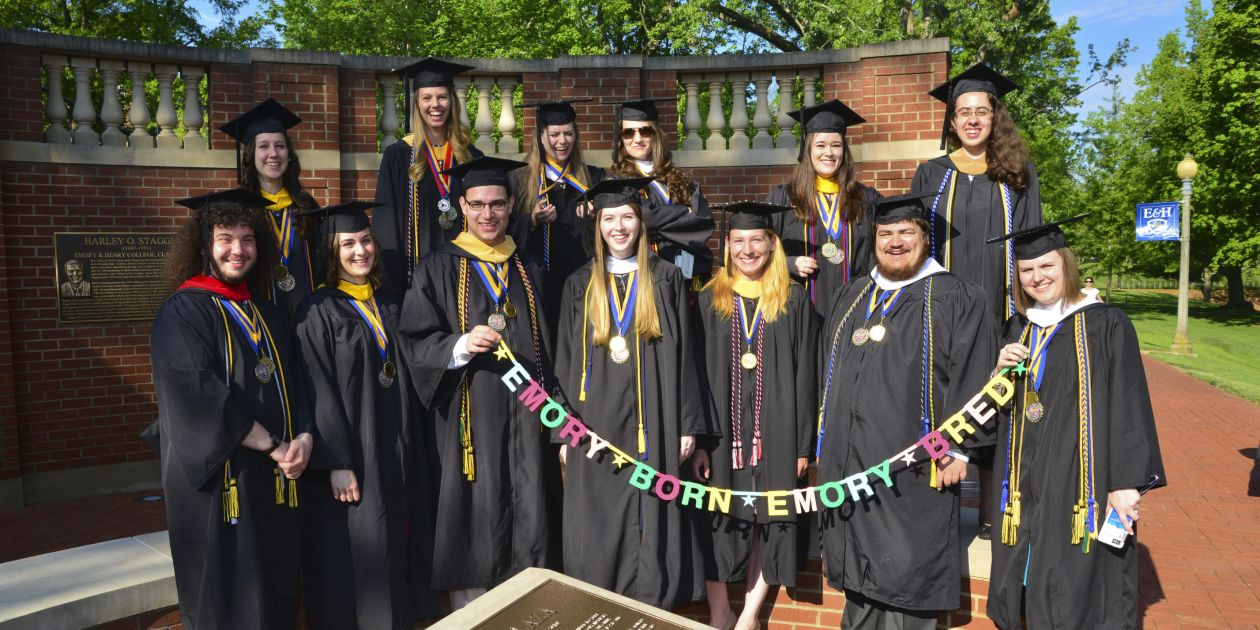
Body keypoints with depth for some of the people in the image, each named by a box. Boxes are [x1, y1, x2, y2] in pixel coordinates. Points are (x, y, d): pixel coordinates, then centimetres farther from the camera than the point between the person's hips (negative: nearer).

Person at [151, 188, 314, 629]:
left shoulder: (264, 315, 13)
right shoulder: (182, 313, -8)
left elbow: (293, 385, 11)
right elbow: (198, 396, -18)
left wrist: (304, 436, -9)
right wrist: (272, 445, -17)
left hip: (275, 480, 6)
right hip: (219, 480, -6)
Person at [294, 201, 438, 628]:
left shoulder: (388, 306, 10)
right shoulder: (317, 311, -9)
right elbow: (319, 393, -14)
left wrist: (407, 444, 10)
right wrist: (337, 464, -19)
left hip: (394, 451, 6)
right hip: (351, 455, -6)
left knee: (391, 553, 14)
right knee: (353, 558, 2)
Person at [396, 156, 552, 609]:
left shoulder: (527, 269, 13)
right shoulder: (439, 269, 0)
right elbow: (414, 343, -5)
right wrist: (461, 346, -23)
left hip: (525, 417, 4)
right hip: (470, 419, -3)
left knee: (528, 524, 5)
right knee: (474, 526, 0)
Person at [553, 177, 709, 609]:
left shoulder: (666, 279, 5)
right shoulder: (580, 285, 8)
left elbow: (682, 356, 2)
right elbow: (565, 361, 7)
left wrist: (687, 425, -3)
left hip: (652, 426, -1)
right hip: (596, 425, 1)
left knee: (651, 526, 3)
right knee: (599, 532, 6)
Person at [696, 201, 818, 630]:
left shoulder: (794, 301, 2)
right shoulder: (708, 300, 5)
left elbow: (805, 375, 0)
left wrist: (803, 444, -5)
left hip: (774, 429, 0)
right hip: (721, 429, 1)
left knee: (767, 521, 7)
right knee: (718, 519, 4)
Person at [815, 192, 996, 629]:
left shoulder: (956, 299, -3)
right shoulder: (851, 297, 14)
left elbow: (971, 378, -9)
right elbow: (830, 371, 19)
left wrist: (958, 447, -14)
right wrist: (826, 440, 17)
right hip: (848, 461, 6)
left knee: (903, 576, 1)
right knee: (859, 573, 15)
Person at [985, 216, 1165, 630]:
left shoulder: (1105, 325, -7)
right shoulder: (1018, 330, 10)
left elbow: (1128, 408, -9)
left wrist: (1126, 483, -14)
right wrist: (1002, 372, -6)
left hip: (1082, 484, -5)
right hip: (1028, 486, 5)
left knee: (1077, 594, 1)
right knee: (1028, 591, 11)